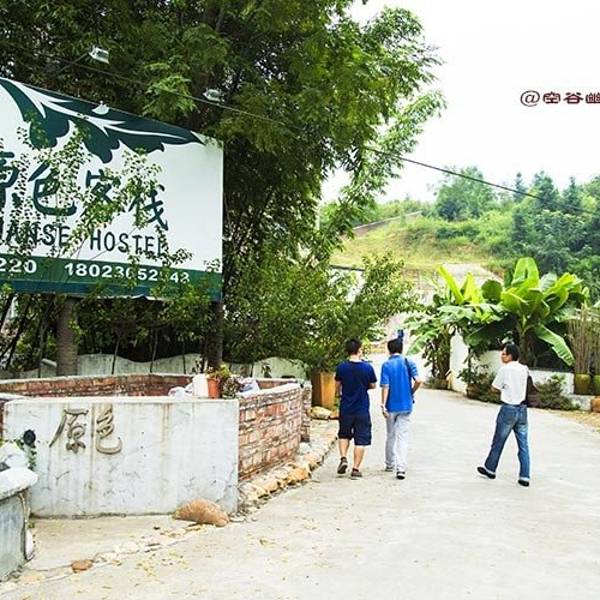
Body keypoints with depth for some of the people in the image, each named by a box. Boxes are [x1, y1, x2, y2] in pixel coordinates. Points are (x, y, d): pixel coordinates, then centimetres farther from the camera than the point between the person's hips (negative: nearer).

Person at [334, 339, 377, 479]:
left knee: (344, 435, 22)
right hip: (362, 410, -2)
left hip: (346, 409, 2)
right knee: (361, 440, 6)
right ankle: (356, 469, 6)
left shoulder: (341, 367, -7)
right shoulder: (367, 367, -10)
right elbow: (372, 386, 3)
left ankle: (343, 458, 5)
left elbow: (337, 386, 7)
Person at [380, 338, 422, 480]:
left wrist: (383, 405, -11)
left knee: (390, 435, 16)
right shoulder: (409, 363, -1)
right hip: (405, 405, 1)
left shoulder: (386, 365, -6)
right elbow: (418, 381, -11)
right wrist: (411, 393, 7)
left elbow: (385, 386, -12)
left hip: (391, 405, -1)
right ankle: (401, 468, -13)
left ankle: (390, 464, 29)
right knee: (403, 436, -1)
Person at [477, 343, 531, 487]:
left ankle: (490, 469, 24)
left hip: (508, 409, -5)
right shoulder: (524, 369, 6)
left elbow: (494, 388, -4)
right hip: (522, 408, 5)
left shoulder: (504, 369, -10)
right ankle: (524, 477, 4)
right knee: (523, 445, 4)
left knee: (498, 442, 10)